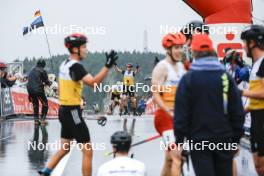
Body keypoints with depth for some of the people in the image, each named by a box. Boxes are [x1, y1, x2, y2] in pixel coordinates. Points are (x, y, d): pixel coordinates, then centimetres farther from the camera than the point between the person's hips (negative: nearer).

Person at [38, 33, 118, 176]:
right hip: (72, 112, -9)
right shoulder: (76, 66, -18)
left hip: (63, 110, 9)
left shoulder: (64, 64, 10)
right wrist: (107, 66, -35)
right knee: (88, 151, -3)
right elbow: (93, 82, -31)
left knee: (64, 149, 18)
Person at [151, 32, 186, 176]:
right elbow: (156, 95, -17)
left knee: (170, 158, 16)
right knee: (177, 157, -18)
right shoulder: (162, 67, -10)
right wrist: (169, 111, -30)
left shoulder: (181, 66, 13)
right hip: (165, 116, -8)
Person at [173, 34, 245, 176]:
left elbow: (181, 113, -7)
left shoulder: (188, 79, -7)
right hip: (224, 140, 3)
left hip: (198, 140, -3)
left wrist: (179, 141, 0)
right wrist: (236, 139, 12)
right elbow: (237, 111, 4)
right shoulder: (226, 77, 2)